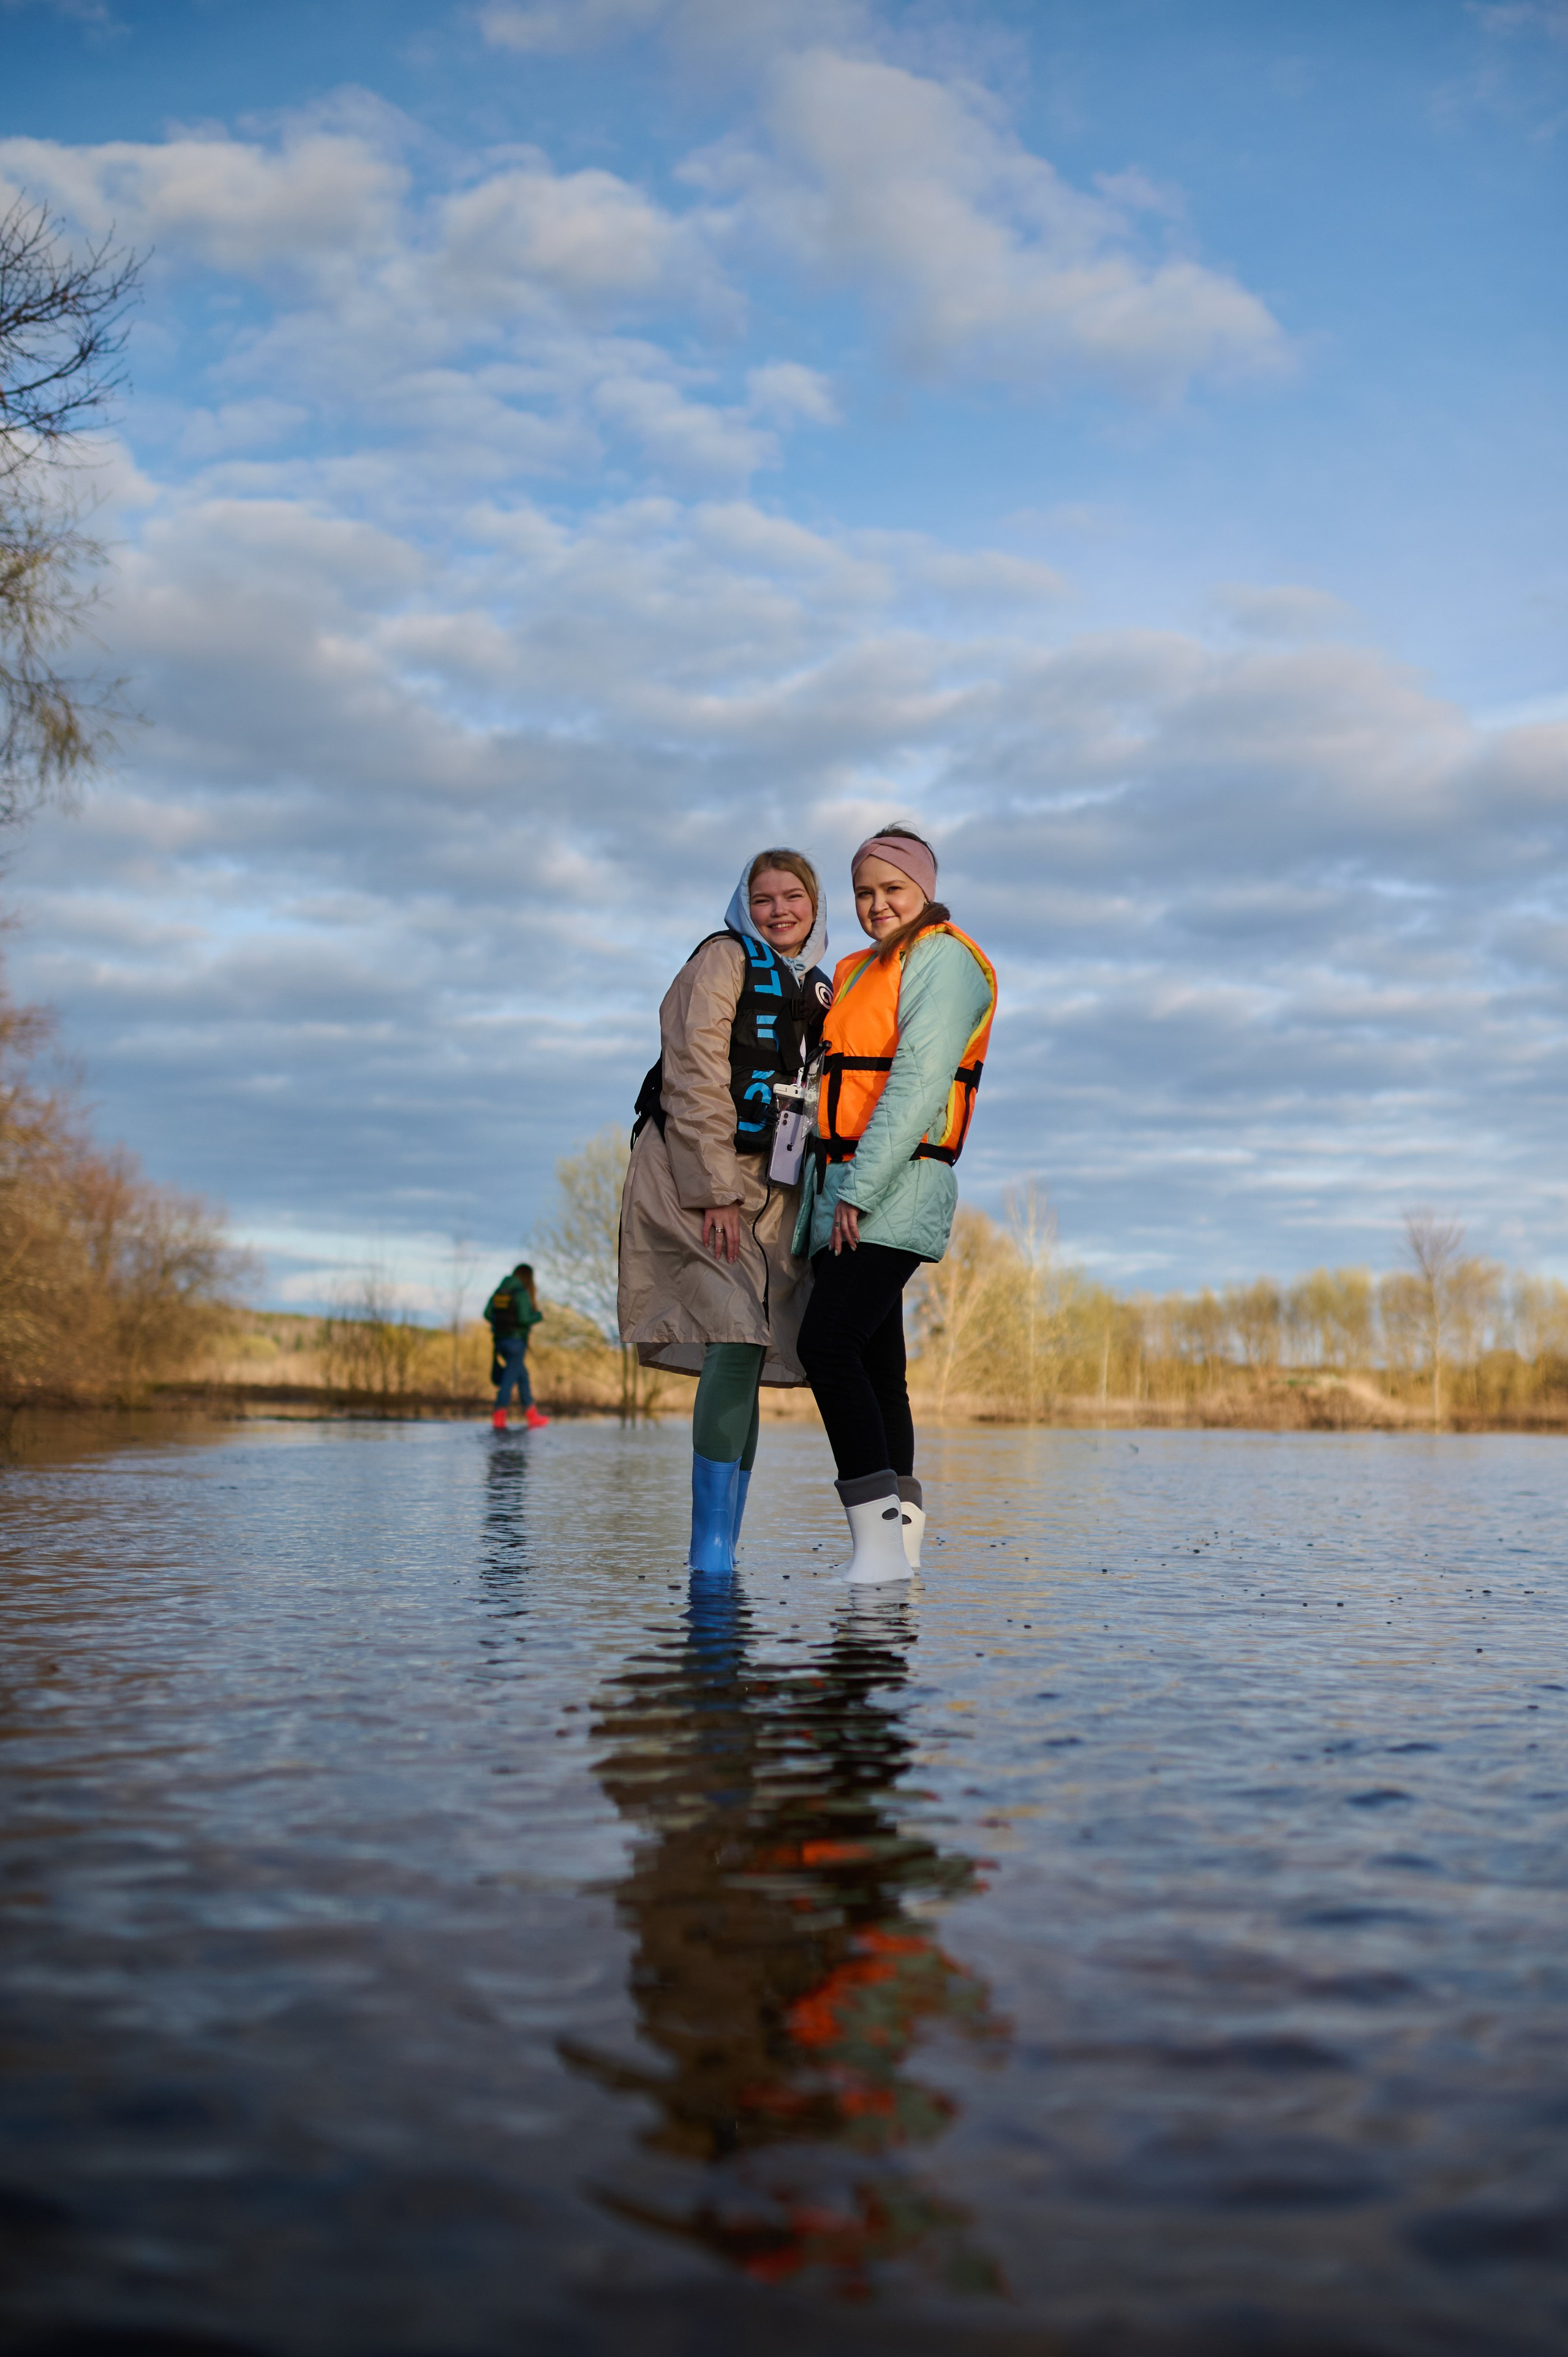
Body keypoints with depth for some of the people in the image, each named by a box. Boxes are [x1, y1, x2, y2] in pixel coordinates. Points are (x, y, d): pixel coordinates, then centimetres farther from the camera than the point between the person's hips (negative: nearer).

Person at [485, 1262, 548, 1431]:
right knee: (510, 1379, -4)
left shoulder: (500, 1291, 9)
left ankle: (533, 1417, 23)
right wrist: (539, 1316, -2)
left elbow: (488, 1314, 6)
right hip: (516, 1340, -8)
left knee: (523, 1376, 17)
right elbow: (524, 1319, -19)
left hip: (500, 1340, 8)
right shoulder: (522, 1293, -12)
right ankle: (499, 1417, -9)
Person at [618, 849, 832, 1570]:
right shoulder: (724, 959, -1)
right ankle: (711, 1547, -18)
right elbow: (697, 1078, -10)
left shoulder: (818, 988, 20)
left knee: (748, 1357, 2)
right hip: (697, 1176, -7)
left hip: (771, 1186, 7)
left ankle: (723, 1550, 5)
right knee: (737, 1340, -20)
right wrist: (715, 1190, -17)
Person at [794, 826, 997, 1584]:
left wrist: (860, 1192, -19)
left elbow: (918, 1084, -14)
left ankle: (882, 1541, -22)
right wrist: (827, 1195, 12)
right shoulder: (858, 973, 24)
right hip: (845, 1191, 9)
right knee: (872, 1366, 7)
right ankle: (900, 1539, 11)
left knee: (827, 1344, -20)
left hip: (894, 1188, -9)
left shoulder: (943, 958, -3)